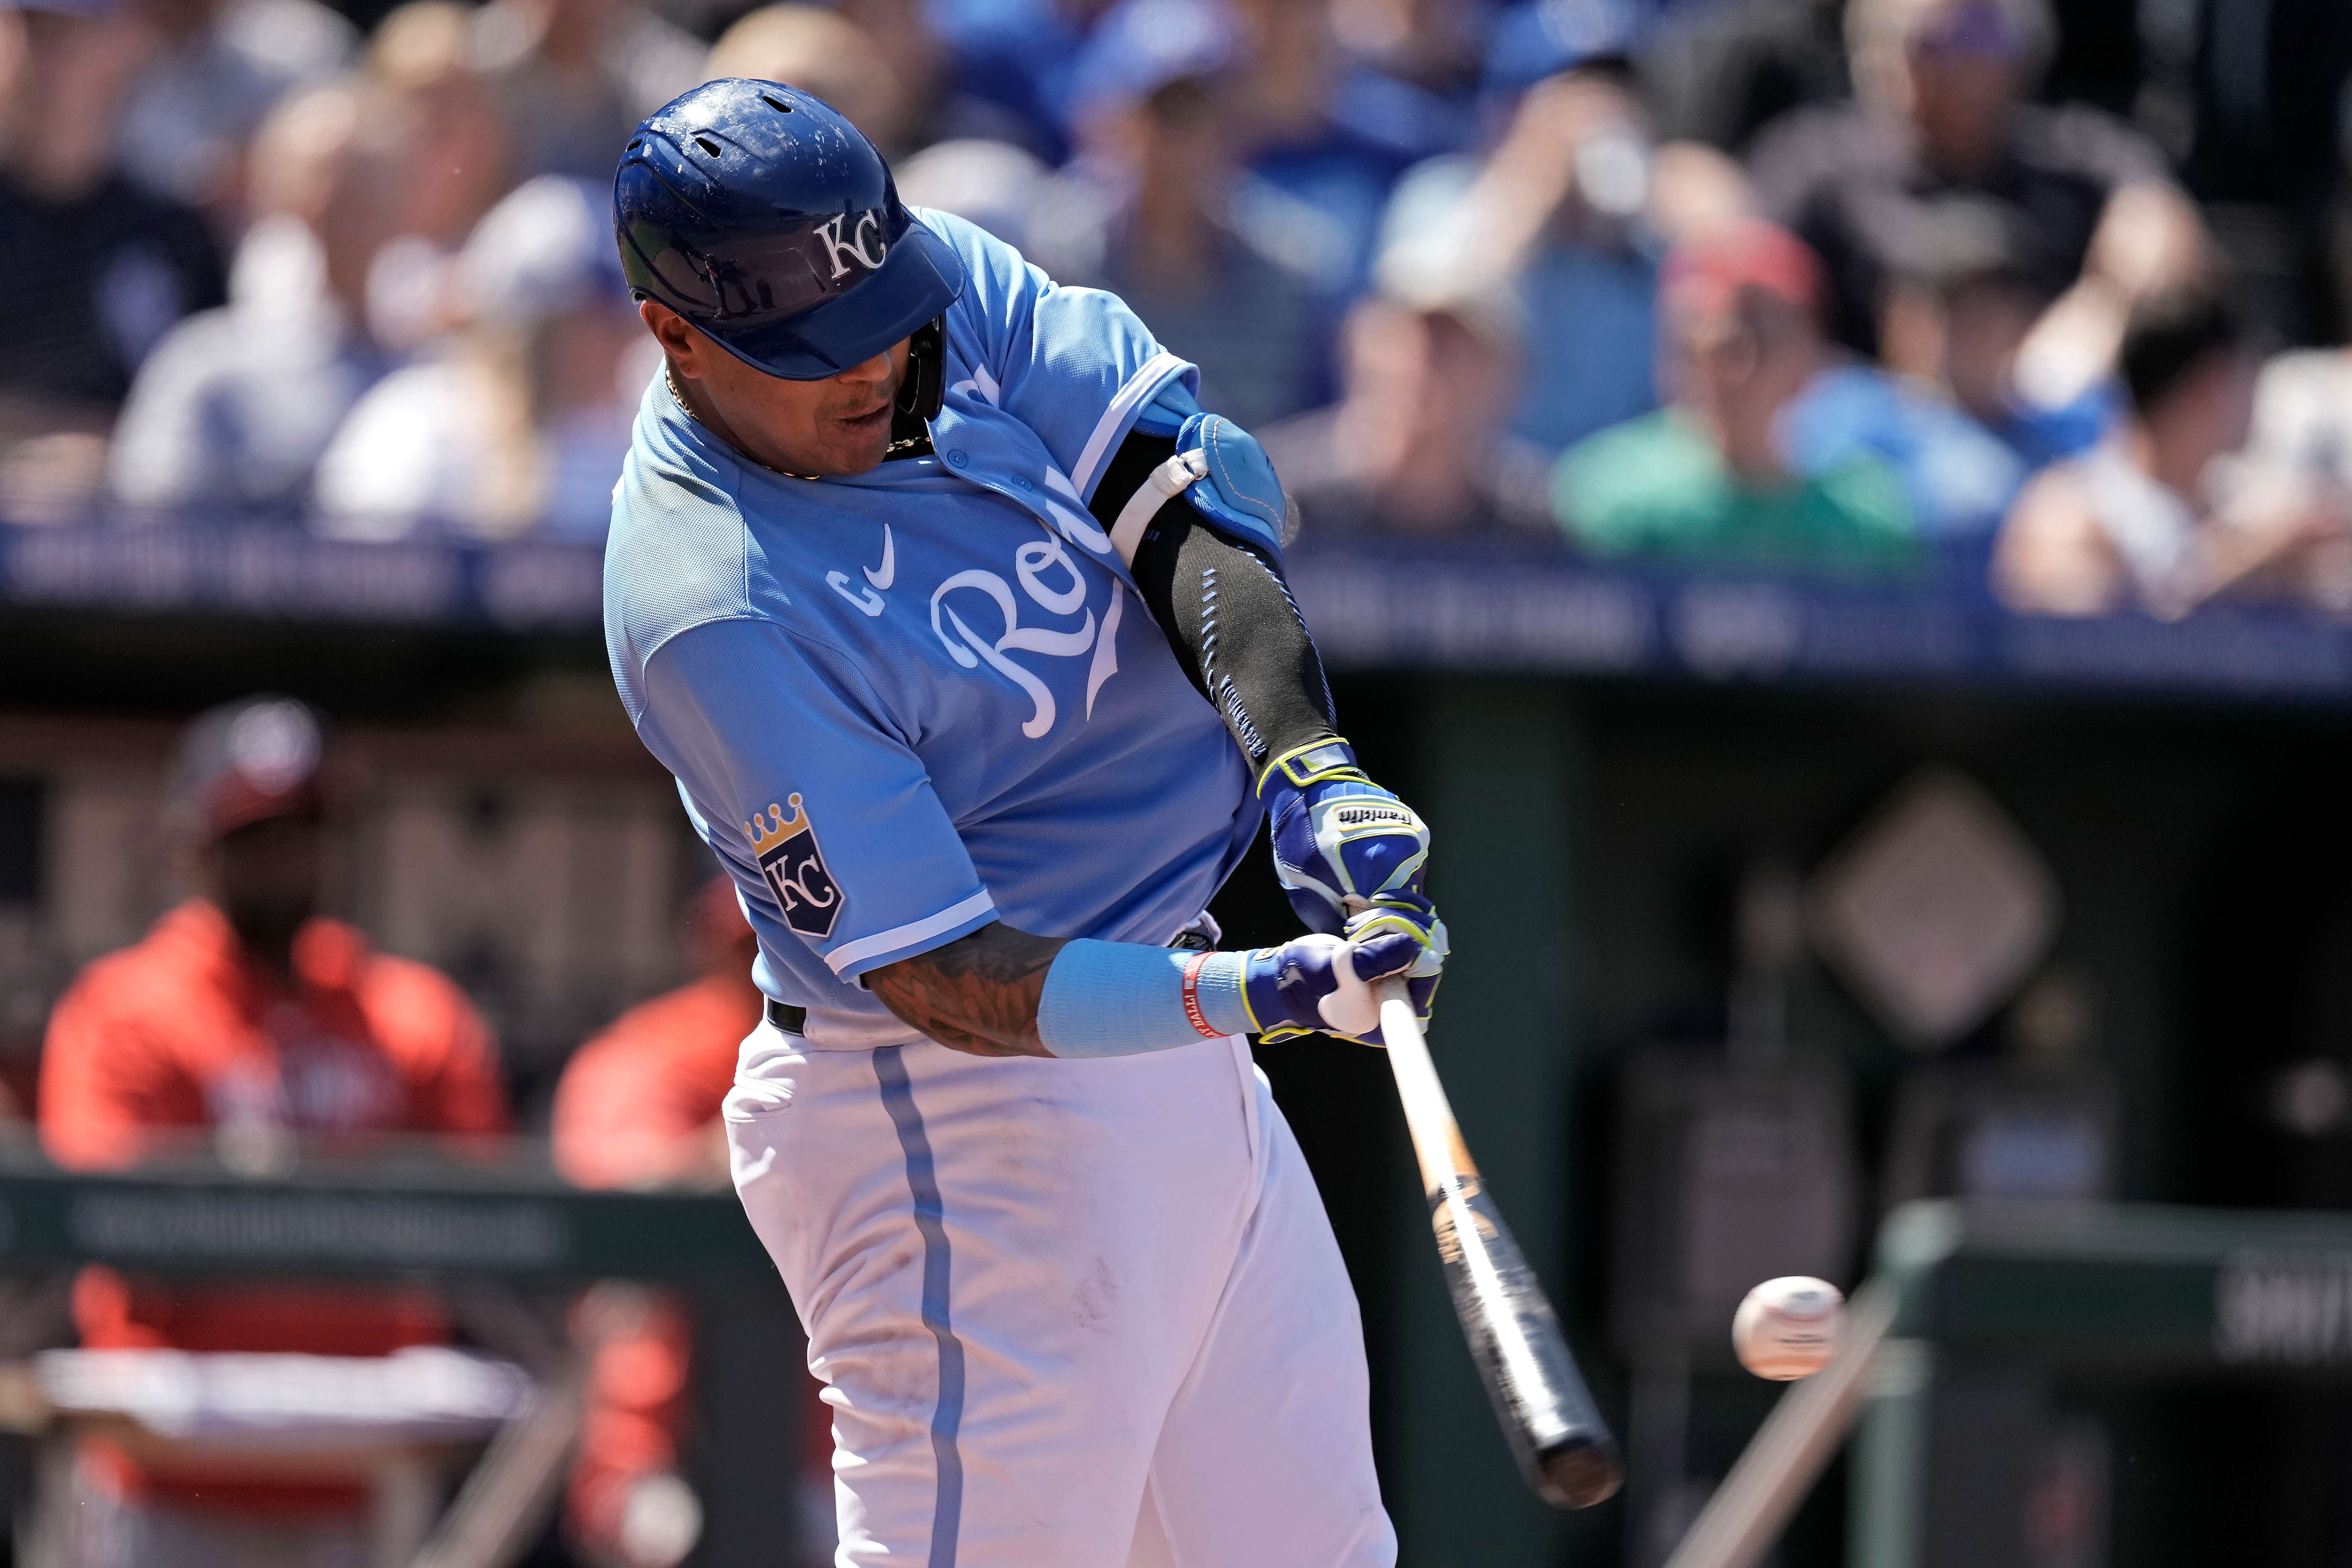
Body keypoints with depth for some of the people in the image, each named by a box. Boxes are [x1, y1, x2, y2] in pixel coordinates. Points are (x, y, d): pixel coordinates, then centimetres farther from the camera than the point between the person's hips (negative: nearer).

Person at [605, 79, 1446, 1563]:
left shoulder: (950, 283, -3)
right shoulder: (713, 615, -25)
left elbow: (1200, 477, -7)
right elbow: (947, 981, -25)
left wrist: (1306, 764, -23)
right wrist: (1256, 994, -37)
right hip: (950, 1130, -8)